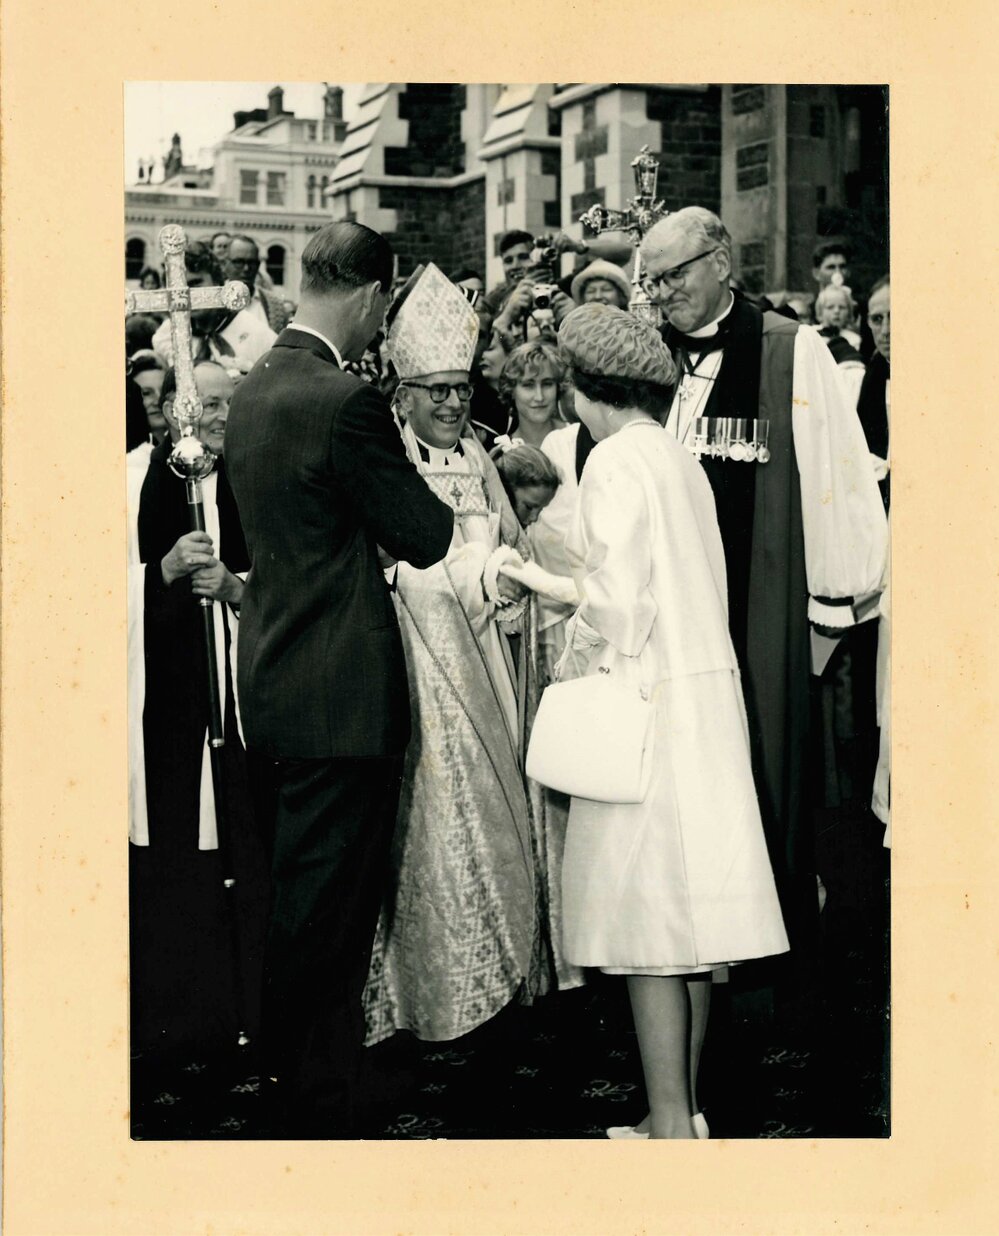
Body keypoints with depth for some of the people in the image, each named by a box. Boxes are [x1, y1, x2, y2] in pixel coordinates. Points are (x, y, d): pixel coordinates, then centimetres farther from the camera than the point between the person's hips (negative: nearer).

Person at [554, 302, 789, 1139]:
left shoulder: (616, 462, -12)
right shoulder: (677, 458, 14)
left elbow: (617, 603, -17)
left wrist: (578, 662, -1)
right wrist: (571, 565, 21)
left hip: (646, 697, -9)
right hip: (706, 694, 9)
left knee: (648, 918, -4)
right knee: (689, 910, 12)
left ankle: (671, 1123, 0)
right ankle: (686, 1108, 21)